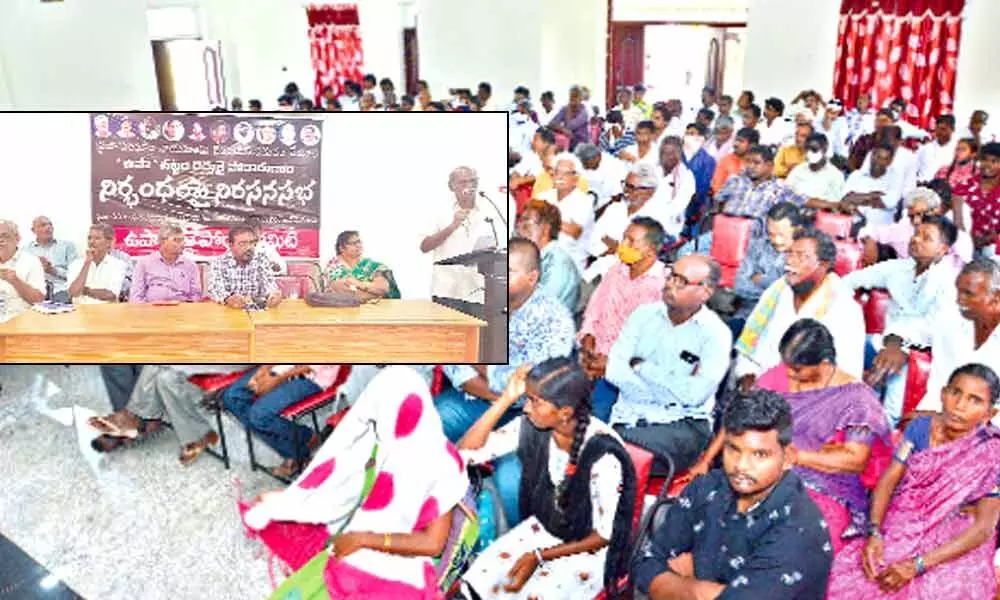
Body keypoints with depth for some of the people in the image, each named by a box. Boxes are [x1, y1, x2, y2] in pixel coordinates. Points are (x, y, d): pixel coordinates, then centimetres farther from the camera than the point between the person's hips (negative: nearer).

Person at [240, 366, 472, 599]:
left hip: (392, 572, -6)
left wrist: (364, 539, -16)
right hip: (347, 551, 6)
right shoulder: (376, 443, 2)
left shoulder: (441, 464, -14)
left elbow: (433, 543, -16)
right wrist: (279, 501, 16)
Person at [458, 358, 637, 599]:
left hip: (588, 548, -4)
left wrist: (539, 556, -20)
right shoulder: (531, 426, -16)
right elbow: (466, 452, -17)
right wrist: (506, 399, -25)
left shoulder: (603, 454, -30)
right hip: (542, 529, 5)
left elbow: (604, 534, -18)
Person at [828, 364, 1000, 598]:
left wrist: (917, 565, -23)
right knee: (844, 574, -15)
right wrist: (874, 533, -20)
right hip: (904, 525, 3)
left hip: (956, 546, -3)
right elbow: (888, 480, -4)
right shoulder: (920, 427, -3)